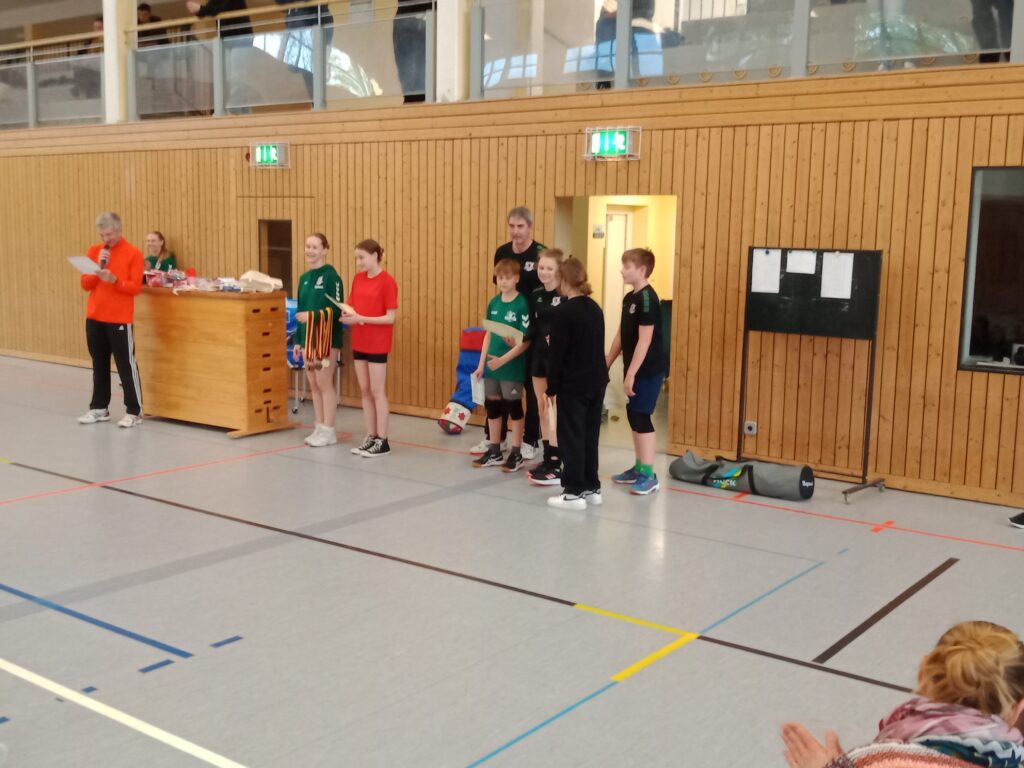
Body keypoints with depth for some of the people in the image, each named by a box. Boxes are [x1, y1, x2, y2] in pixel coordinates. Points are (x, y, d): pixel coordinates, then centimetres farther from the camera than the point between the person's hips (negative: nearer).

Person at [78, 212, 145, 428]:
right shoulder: (93, 251, 9)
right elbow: (85, 284, 5)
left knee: (126, 365, -3)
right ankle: (99, 407, 21)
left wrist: (113, 279, -24)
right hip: (94, 317, 5)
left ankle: (134, 411, 1)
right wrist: (99, 268, -10)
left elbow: (136, 287, -10)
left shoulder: (133, 253, -6)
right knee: (99, 364, 12)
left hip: (120, 318, -5)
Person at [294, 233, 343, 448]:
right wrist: (298, 340, 14)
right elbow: (300, 311, 16)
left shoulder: (331, 276, -10)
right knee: (313, 384, 11)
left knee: (324, 383, -3)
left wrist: (312, 316, -26)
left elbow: (337, 309, -15)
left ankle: (328, 431, 6)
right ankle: (319, 427, 20)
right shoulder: (304, 278, 13)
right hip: (308, 337, 8)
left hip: (326, 338, -7)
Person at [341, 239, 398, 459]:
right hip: (359, 342, 7)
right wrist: (348, 315, -11)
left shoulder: (387, 281, -12)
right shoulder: (358, 278, 8)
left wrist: (361, 318, -22)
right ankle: (371, 437, 19)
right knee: (364, 391, 10)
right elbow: (353, 307, 12)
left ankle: (382, 441, 5)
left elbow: (390, 318, -15)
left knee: (377, 391, -2)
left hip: (377, 344, -7)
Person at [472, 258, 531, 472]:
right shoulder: (493, 303, 5)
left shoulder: (522, 304, -12)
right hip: (492, 365, 6)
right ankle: (494, 451, 25)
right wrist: (481, 363, 8)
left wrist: (503, 359, -20)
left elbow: (526, 341, -15)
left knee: (513, 407, 5)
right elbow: (488, 335, 12)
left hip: (512, 366, -6)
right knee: (492, 406, 12)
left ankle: (516, 454, 16)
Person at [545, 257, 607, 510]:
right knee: (589, 435, 14)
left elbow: (557, 353, -13)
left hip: (573, 385, -7)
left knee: (571, 437, -1)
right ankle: (591, 488, 19)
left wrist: (552, 386, -6)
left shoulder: (564, 312, -14)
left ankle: (574, 492, 1)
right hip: (597, 382, 7)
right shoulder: (596, 309, 8)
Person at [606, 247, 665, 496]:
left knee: (640, 416, -8)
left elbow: (645, 339, -21)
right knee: (633, 416, 13)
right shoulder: (630, 298, 11)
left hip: (648, 370, -9)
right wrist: (607, 364, 17)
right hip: (635, 368, 9)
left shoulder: (647, 298, -17)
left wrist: (631, 373, -22)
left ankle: (649, 475, -2)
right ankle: (639, 468, 23)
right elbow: (621, 335, 17)